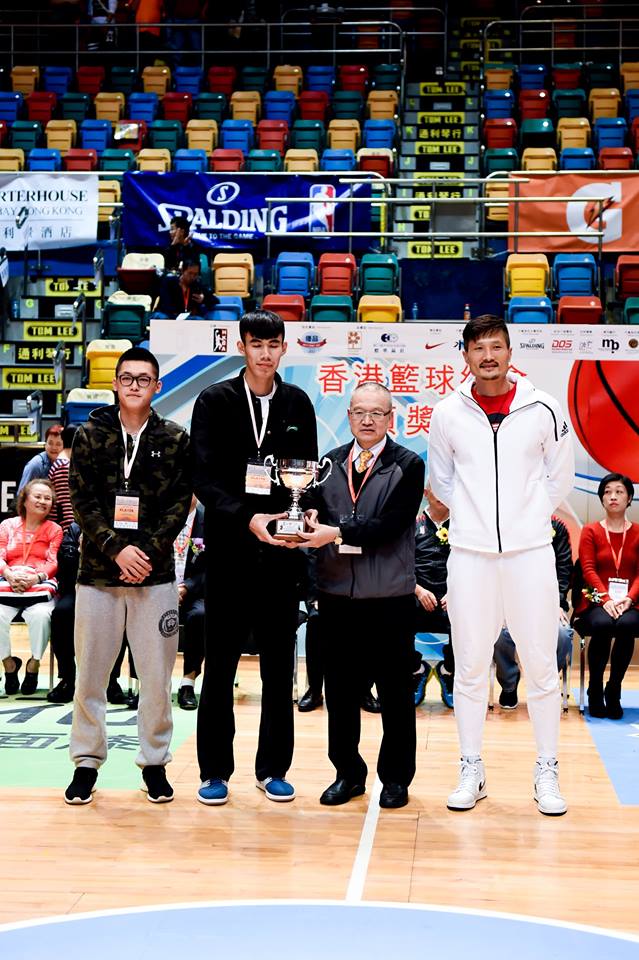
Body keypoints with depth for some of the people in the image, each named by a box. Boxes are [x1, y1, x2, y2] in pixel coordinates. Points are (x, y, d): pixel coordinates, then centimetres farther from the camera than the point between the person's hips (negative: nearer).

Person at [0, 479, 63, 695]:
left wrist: (35, 577, -18)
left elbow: (53, 562, 3)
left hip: (40, 586, -1)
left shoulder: (55, 530, 14)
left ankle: (34, 663, -10)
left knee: (41, 615, -34)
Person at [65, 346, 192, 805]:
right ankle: (87, 762, 18)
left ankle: (155, 762, 17)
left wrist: (149, 551, -12)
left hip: (156, 574, 0)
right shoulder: (90, 435, 5)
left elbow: (181, 503, 0)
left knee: (157, 677, 3)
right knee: (90, 675, 6)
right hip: (98, 572, 1)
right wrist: (116, 549, -13)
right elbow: (82, 501, -1)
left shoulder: (175, 440, 5)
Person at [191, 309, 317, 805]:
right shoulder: (215, 401, 0)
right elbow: (205, 479, -8)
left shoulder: (298, 403, 9)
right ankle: (215, 771, 14)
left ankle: (274, 768, 19)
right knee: (220, 666, 3)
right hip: (229, 548, -2)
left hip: (281, 549, 2)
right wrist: (247, 518, -22)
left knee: (279, 666, 8)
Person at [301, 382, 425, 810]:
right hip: (337, 591, 4)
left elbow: (391, 524, -14)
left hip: (390, 595, -4)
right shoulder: (332, 462, 12)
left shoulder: (409, 465, -2)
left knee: (395, 689, 5)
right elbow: (318, 514, 9)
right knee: (339, 686, 10)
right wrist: (311, 521, -14)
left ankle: (396, 777, 17)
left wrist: (338, 532, -20)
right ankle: (348, 773, 23)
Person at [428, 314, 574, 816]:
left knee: (542, 667, 4)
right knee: (470, 666, 7)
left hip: (530, 552, -1)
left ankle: (547, 773, 16)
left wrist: (527, 516, 8)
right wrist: (477, 515, 10)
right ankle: (472, 771, 18)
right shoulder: (448, 413, 1)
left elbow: (560, 478, 10)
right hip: (470, 554, 1)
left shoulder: (543, 409, -2)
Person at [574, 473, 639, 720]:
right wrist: (606, 599, -17)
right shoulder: (591, 532, 11)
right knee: (603, 625, -34)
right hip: (597, 601, 0)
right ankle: (595, 691, -15)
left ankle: (614, 691, -15)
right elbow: (588, 570, -1)